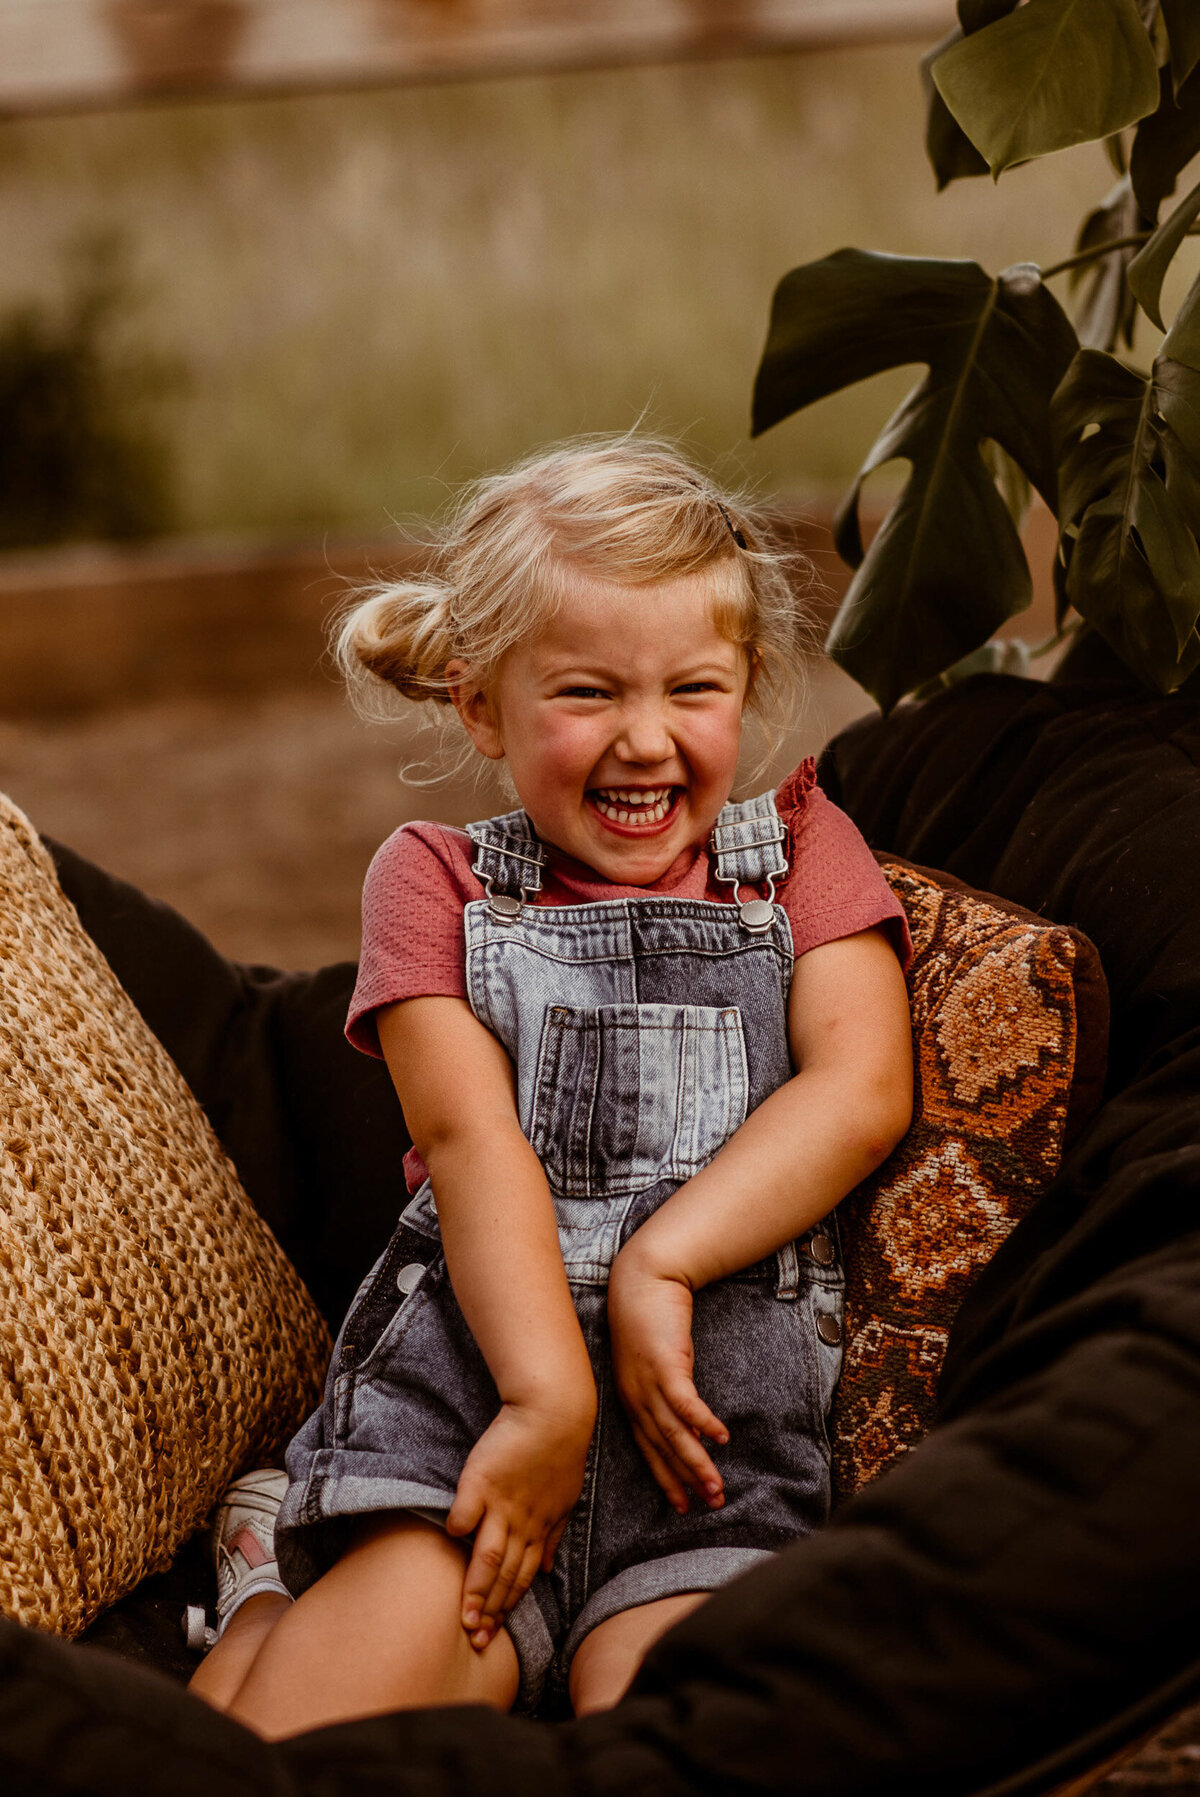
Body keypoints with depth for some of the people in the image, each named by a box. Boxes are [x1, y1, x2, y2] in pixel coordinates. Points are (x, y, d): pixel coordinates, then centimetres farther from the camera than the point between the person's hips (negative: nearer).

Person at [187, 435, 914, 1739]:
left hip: (719, 1387, 1)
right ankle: (280, 1601, 2)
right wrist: (549, 1392, -16)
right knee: (307, 1739, -23)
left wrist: (654, 1265, -11)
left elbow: (863, 1092, 2)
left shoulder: (800, 849, 19)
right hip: (472, 1351, -1)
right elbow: (471, 1134, -1)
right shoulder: (436, 877, 15)